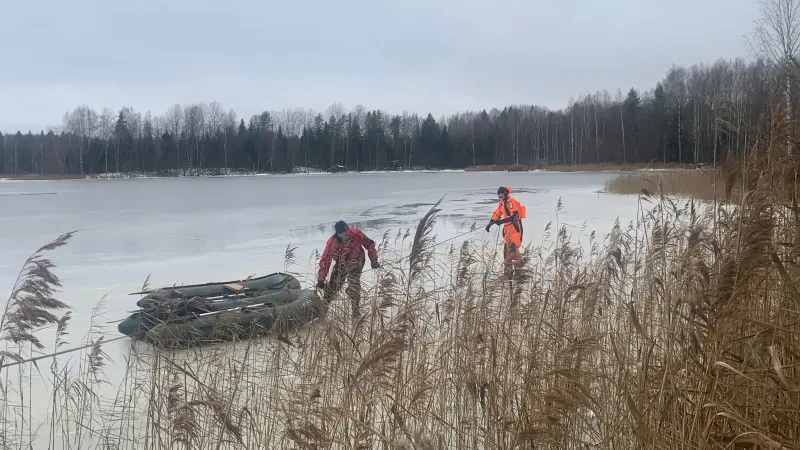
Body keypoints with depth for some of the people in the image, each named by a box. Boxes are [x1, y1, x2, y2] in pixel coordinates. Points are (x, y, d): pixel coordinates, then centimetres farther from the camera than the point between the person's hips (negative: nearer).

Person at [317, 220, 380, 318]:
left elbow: (370, 245, -11)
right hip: (341, 263, 2)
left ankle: (355, 311, -15)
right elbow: (325, 260, -19)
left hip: (355, 261, -2)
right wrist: (321, 280, -19)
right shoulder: (332, 242, -24)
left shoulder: (356, 234, -28)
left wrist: (374, 261, -5)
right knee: (333, 284, 2)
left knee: (353, 283, -23)